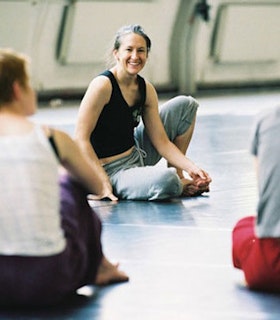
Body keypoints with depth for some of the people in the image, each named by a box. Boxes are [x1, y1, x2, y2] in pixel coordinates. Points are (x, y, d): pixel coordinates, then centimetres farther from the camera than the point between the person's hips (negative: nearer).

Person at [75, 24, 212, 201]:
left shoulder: (146, 89, 1)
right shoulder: (103, 85, -21)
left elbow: (161, 141, 4)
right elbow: (81, 138, -21)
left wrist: (191, 167, -9)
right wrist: (103, 181, -25)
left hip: (137, 156, 8)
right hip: (111, 171, -8)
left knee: (186, 105, 9)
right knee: (167, 181, -37)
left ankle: (178, 175, 13)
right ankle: (183, 186, 2)